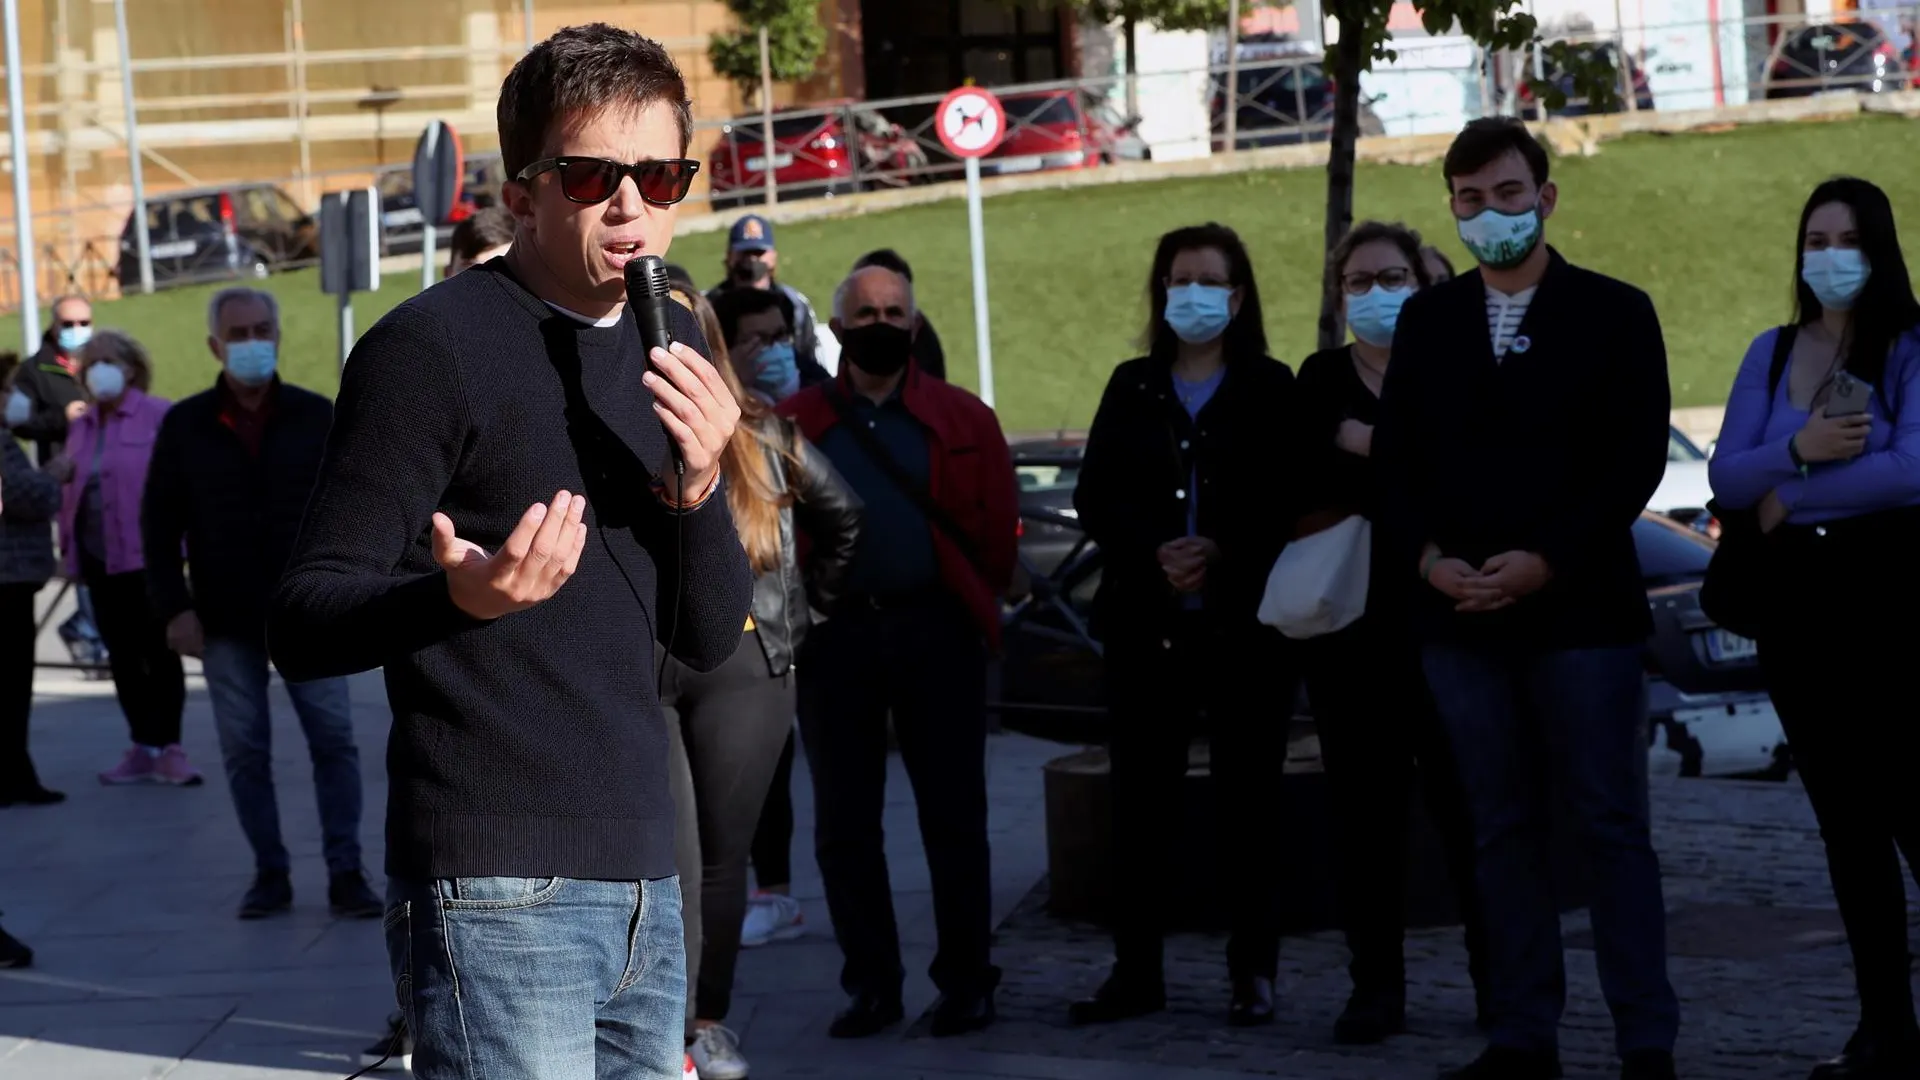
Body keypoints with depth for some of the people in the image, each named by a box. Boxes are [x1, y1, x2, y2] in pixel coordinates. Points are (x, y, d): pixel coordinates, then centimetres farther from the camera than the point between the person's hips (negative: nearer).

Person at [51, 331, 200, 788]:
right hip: (98, 556, 6)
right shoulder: (82, 427, 14)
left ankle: (169, 749, 0)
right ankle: (142, 748, 17)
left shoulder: (158, 416, -5)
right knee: (121, 655, 10)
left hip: (147, 553, -6)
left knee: (159, 651, -4)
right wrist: (60, 477, 2)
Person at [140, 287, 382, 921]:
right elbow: (159, 524, 4)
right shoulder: (185, 426, 2)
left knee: (333, 739, -4)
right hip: (225, 621, 0)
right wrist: (174, 608, -4)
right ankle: (270, 874, 12)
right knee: (245, 751, 3)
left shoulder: (316, 417, 3)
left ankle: (345, 873, 1)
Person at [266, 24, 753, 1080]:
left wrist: (695, 488, -5)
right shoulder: (433, 347, -9)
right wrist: (459, 596, -32)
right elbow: (301, 624, -12)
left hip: (643, 881, 7)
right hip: (498, 891, -7)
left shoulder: (671, 347, 14)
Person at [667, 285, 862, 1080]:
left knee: (721, 856, 7)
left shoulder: (759, 436, 9)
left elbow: (842, 518, 21)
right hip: (635, 671, -2)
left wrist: (806, 611, 17)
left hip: (741, 667, 2)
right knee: (670, 859, -9)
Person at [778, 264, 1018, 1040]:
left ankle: (966, 982, 11)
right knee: (843, 823, 5)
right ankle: (871, 984, 15)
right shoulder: (794, 423, 6)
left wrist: (972, 610, 1)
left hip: (936, 632, -1)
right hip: (834, 636, 1)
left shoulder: (963, 421, 4)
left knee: (953, 816, 3)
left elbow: (995, 530, 3)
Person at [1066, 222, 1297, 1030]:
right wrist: (1154, 554, -13)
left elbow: (1291, 502, -4)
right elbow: (1094, 499, 4)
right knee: (1141, 802, 3)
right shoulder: (1132, 388, 11)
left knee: (1247, 803, 1)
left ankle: (1253, 973, 6)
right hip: (1146, 623, 3)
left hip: (1246, 623, -3)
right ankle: (1136, 970, 7)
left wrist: (1220, 552, -17)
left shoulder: (1270, 389, 2)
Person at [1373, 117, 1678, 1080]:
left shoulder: (1614, 313, 1)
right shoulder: (1427, 321, 12)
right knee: (1502, 830, 6)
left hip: (1580, 607, -3)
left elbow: (1638, 458, -5)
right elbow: (1395, 458, 9)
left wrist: (1545, 562, -15)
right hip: (1461, 613, 3)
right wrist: (1430, 559, -8)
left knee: (1610, 827, -2)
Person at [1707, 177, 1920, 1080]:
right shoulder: (1771, 353, 9)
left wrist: (1789, 499, -11)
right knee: (1846, 821, 11)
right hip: (1800, 605, 6)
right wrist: (1797, 450, -19)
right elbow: (1725, 477, 0)